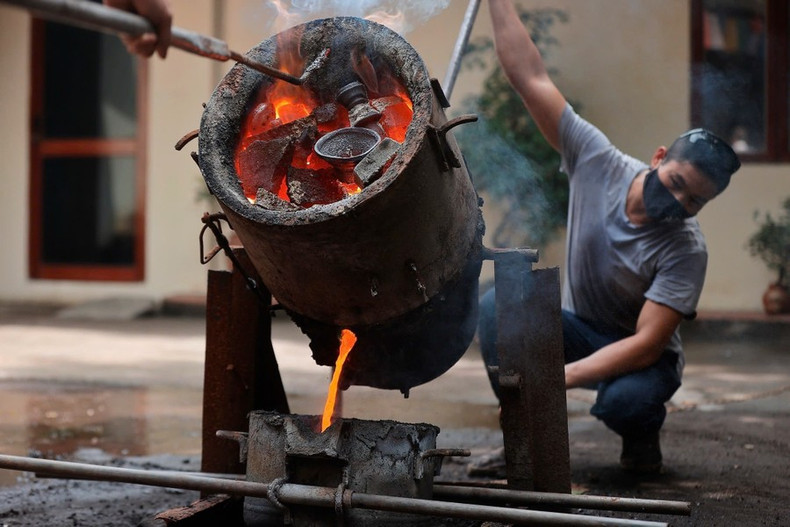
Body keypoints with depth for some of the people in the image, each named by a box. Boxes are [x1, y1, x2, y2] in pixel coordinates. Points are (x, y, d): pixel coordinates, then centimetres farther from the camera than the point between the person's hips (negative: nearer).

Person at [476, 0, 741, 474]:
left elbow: (646, 343, -29)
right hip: (578, 325, 3)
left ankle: (642, 437, 2)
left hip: (640, 354, -3)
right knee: (497, 305, -26)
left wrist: (564, 375, -41)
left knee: (626, 400, -38)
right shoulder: (599, 162, -16)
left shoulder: (685, 249, -25)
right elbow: (530, 76, -17)